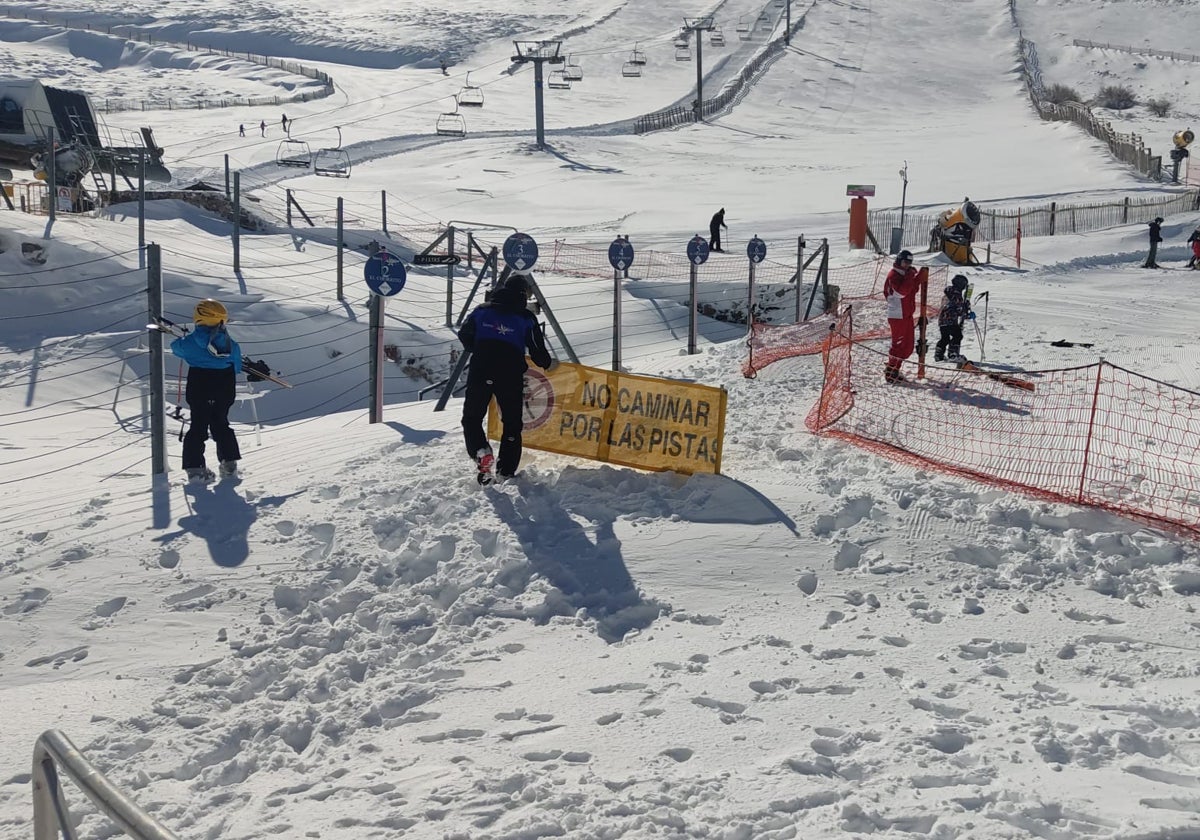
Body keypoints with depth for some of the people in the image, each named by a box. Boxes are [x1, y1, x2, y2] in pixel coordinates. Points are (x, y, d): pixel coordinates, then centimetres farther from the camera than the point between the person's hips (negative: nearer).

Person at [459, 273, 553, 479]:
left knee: (471, 417, 15)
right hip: (511, 375, -1)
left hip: (479, 372, 1)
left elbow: (464, 335, 14)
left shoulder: (482, 310, 9)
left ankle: (480, 451, -12)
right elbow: (538, 352, 1)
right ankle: (506, 472, 9)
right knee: (512, 424, 13)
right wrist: (547, 363, 23)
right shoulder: (526, 317, 2)